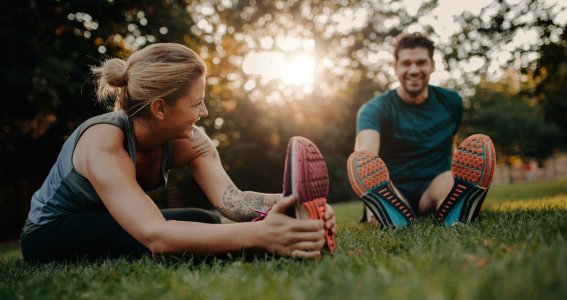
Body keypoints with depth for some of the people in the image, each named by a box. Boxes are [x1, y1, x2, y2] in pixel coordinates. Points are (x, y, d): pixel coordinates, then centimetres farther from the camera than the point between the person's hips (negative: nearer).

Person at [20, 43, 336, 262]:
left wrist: (294, 203, -49)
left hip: (113, 227, 6)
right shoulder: (103, 144, -36)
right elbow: (154, 235, -49)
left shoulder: (188, 140, -16)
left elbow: (231, 199, -30)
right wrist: (259, 234, -61)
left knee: (208, 226, -17)